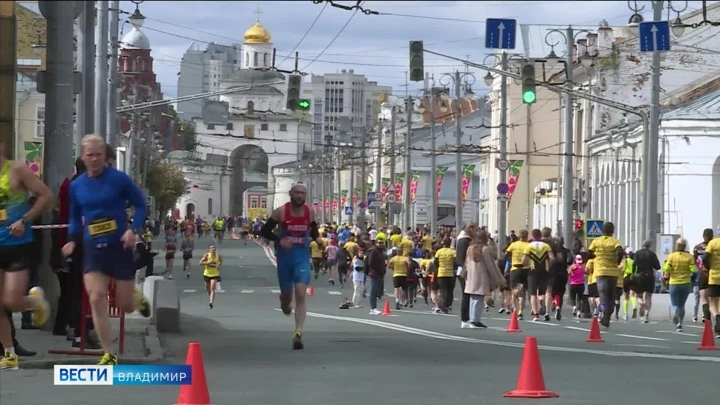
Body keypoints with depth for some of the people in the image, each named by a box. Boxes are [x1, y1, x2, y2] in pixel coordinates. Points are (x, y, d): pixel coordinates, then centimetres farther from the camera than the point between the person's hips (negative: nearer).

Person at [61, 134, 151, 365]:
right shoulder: (76, 186, 4)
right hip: (93, 250, 3)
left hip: (120, 247, -3)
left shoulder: (119, 179, -8)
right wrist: (72, 240, -1)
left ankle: (138, 299, 46)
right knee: (96, 299, -13)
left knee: (125, 305, 6)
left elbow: (140, 205, -2)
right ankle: (108, 355, -3)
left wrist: (133, 229, -18)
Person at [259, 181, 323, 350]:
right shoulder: (281, 212, -8)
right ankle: (284, 301, 54)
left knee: (300, 295, -15)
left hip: (302, 258, 0)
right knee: (287, 294, 12)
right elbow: (265, 231, -4)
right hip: (284, 257, 0)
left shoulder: (310, 212, 0)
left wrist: (317, 238, -3)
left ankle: (298, 334, -19)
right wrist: (279, 240, -20)